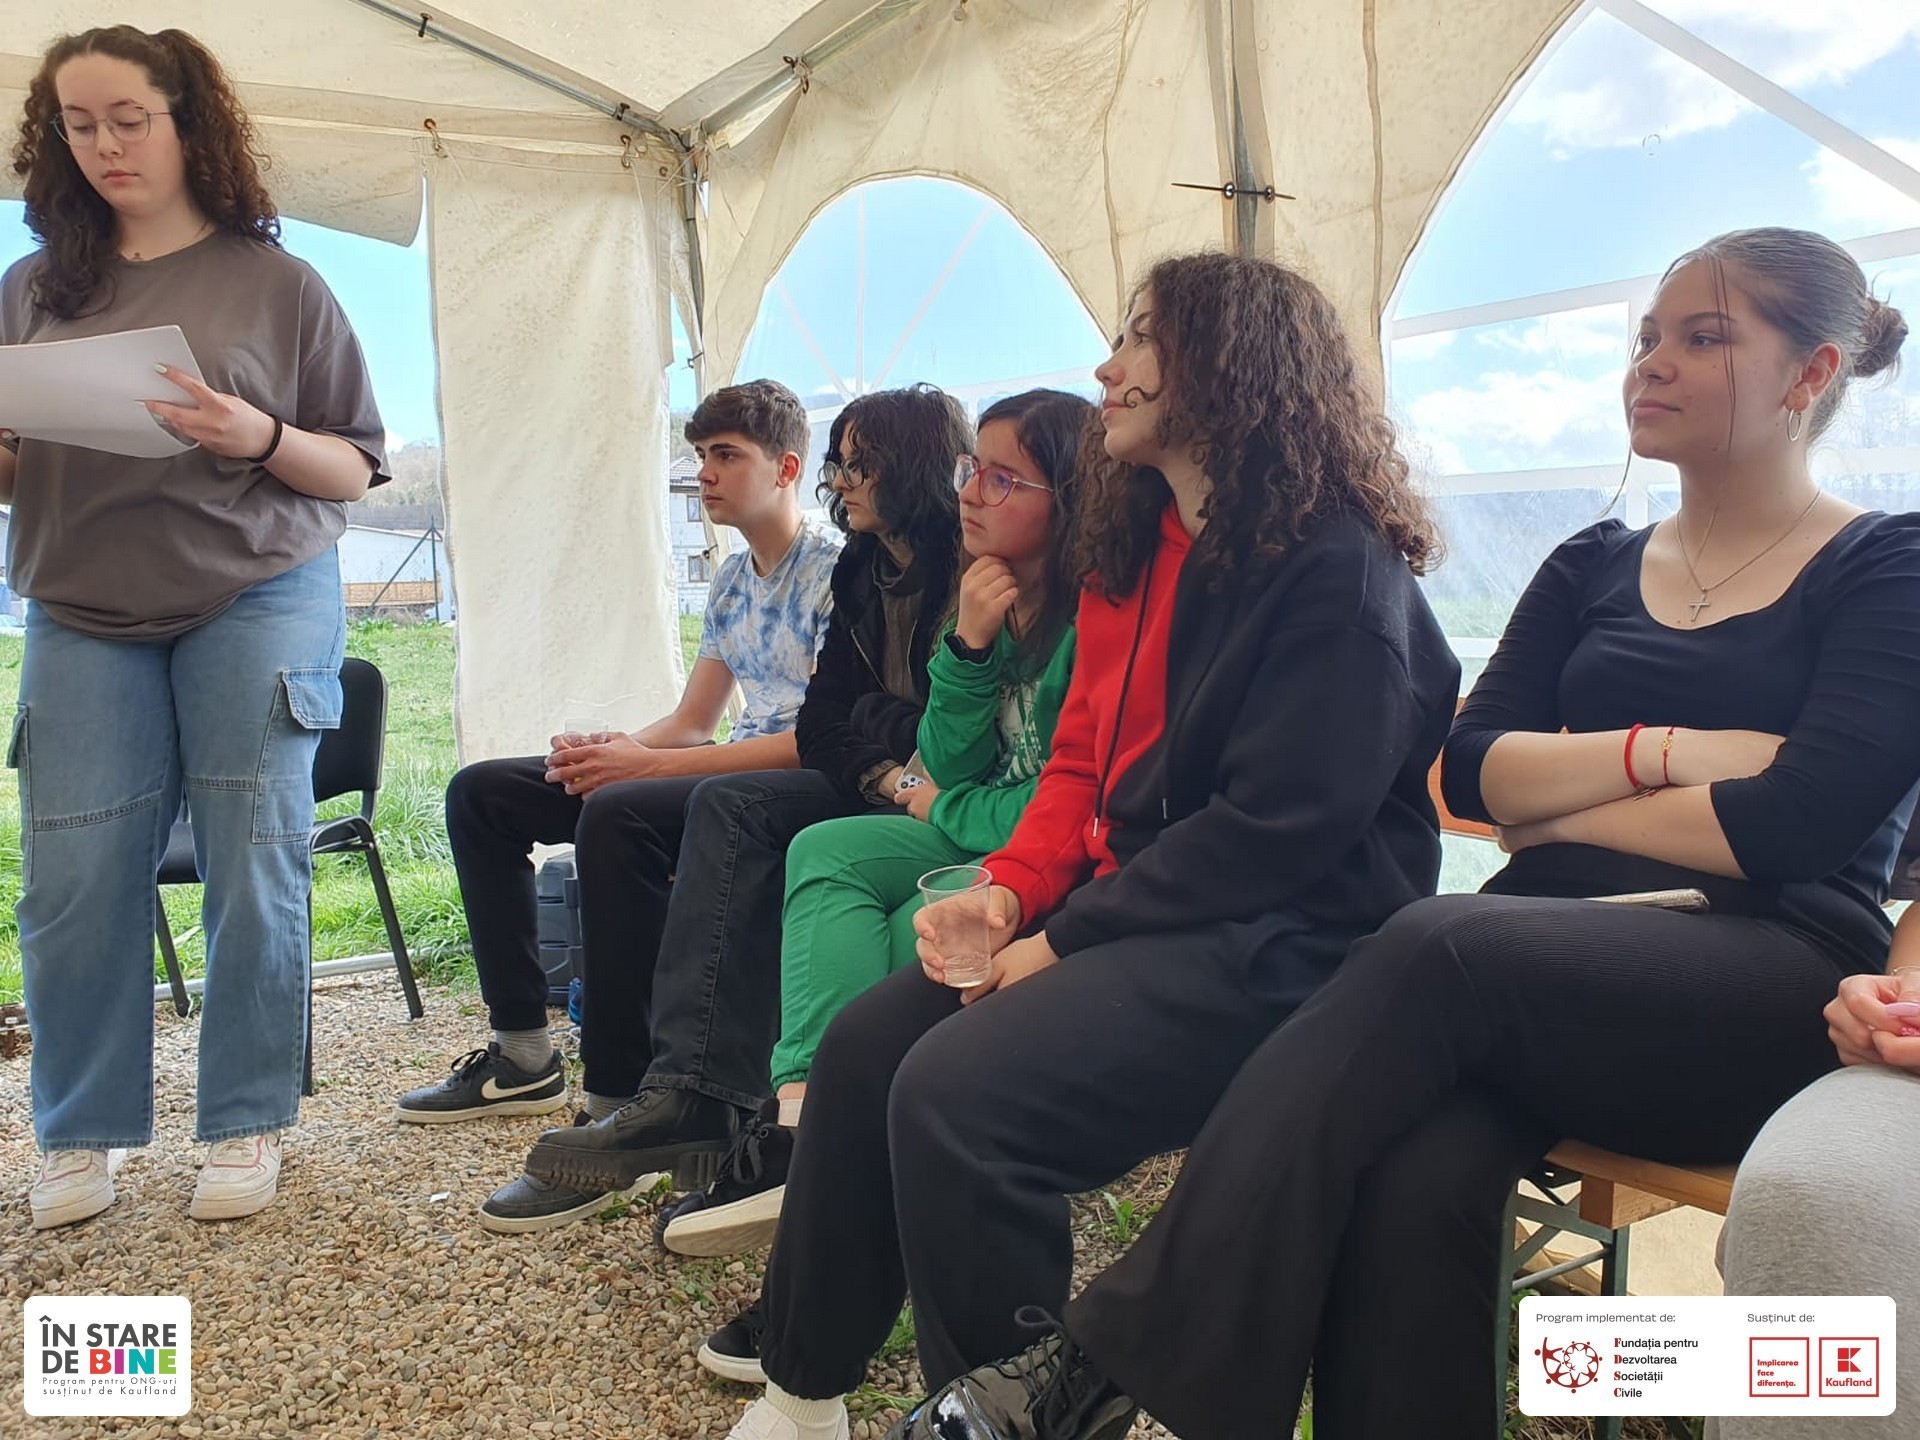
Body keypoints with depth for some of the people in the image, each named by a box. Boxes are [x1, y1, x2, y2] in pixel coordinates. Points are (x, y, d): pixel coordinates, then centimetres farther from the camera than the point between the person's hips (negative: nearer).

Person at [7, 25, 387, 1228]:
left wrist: (257, 437, -16)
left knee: (254, 869, -1)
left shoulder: (274, 283, 3)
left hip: (257, 599, -2)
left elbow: (354, 471, 2)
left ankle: (248, 1127, 13)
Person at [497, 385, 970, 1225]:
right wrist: (885, 775, -12)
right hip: (869, 789, 7)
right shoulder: (863, 571, 14)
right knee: (730, 807, -17)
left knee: (816, 853, -32)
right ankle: (689, 1089, -28)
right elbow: (823, 723, 5)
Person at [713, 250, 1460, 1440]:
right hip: (1126, 908, 9)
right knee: (865, 1046, -3)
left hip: (1276, 943, -8)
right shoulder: (1134, 545, 14)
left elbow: (1279, 825, -21)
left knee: (959, 1095, -25)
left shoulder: (1337, 566, -14)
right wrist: (1008, 892, -3)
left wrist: (1069, 940, -17)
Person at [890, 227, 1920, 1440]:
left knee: (1439, 950, -33)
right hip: (1562, 977, 4)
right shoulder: (1593, 569, 20)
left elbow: (1797, 822, -9)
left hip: (1777, 991, -3)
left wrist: (1562, 802, -1)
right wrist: (1663, 751, -8)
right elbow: (1472, 768, 6)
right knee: (1417, 1179, -31)